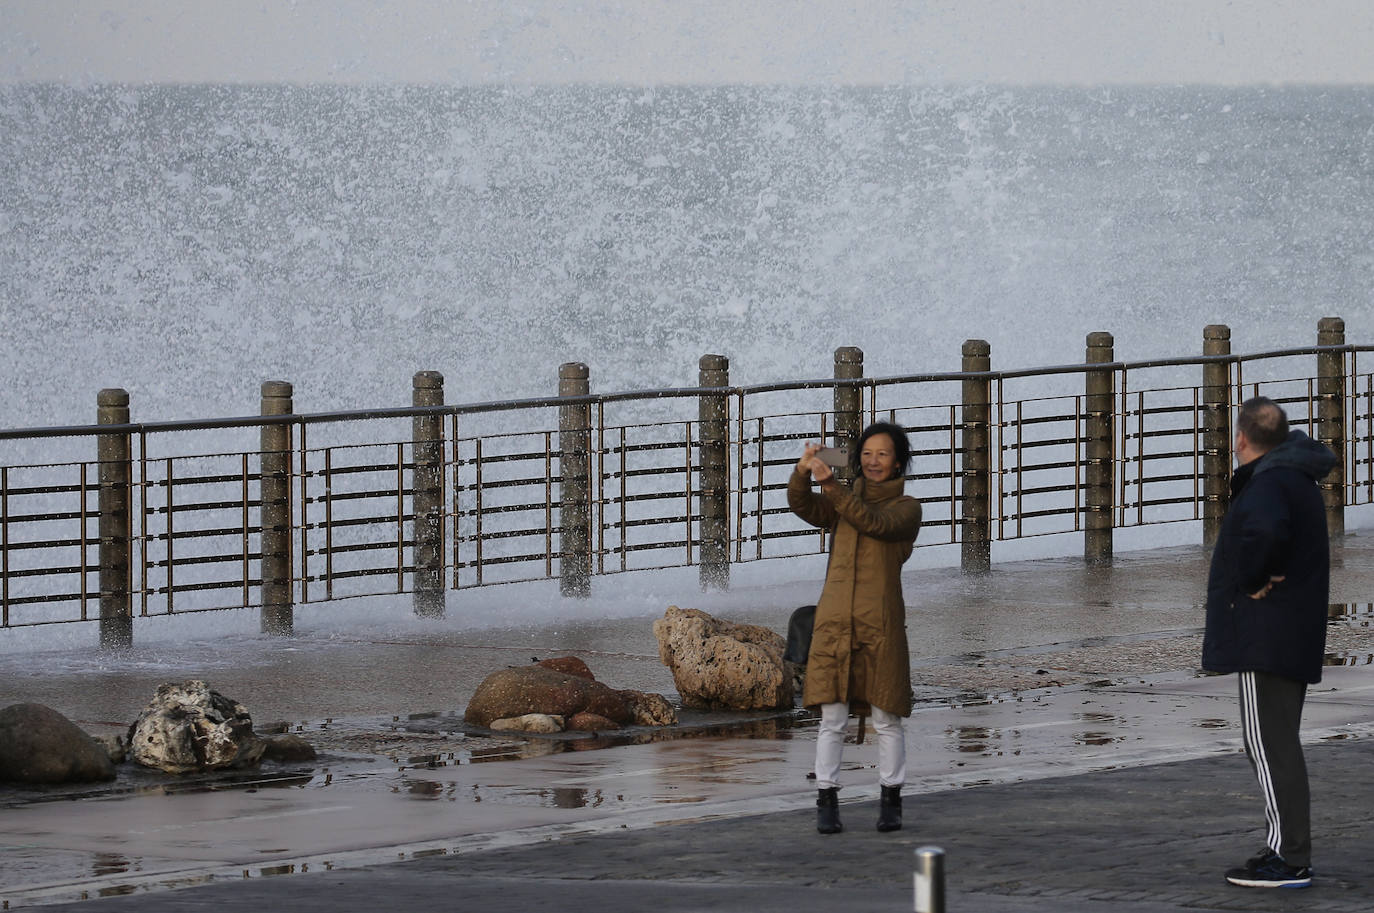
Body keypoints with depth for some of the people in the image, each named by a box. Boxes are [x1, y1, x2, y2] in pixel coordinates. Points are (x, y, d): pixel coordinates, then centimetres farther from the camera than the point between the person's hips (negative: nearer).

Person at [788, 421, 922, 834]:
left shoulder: (906, 508, 4)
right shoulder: (842, 504, 15)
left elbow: (874, 522, -16)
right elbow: (802, 505, -2)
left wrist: (830, 484, -24)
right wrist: (803, 471, -22)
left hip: (880, 625, -3)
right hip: (834, 623, 3)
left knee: (886, 719, 2)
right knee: (832, 718, 0)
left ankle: (891, 802, 11)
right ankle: (826, 804, 2)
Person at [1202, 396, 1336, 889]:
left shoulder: (1269, 484, -17)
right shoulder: (1297, 478, 17)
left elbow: (1265, 530, -38)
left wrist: (1250, 581, -22)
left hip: (1267, 635, -11)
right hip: (1291, 636, 11)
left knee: (1269, 742, -9)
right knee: (1274, 743, 16)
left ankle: (1290, 859, -11)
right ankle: (1287, 851, 19)